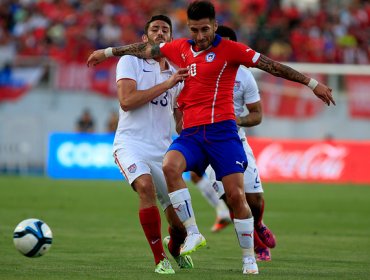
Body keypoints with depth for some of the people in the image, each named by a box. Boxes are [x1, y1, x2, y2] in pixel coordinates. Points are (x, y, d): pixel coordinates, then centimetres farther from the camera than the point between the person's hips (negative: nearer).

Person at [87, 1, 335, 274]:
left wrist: (312, 83, -6)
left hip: (222, 131, -4)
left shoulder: (230, 49, -2)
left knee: (236, 195, -8)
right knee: (170, 166, -27)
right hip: (191, 133, 4)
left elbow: (273, 66, -4)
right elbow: (145, 49, 27)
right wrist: (107, 52, 35)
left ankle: (249, 258, 8)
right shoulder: (180, 48, 13)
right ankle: (193, 233, -17)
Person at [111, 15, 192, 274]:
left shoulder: (175, 72, 15)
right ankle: (160, 259, -25)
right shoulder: (130, 61, 1)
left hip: (163, 150, 5)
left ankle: (176, 250, 39)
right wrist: (166, 84, -14)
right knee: (146, 185, -35)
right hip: (131, 143, -5)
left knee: (179, 220, 2)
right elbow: (126, 101, -14)